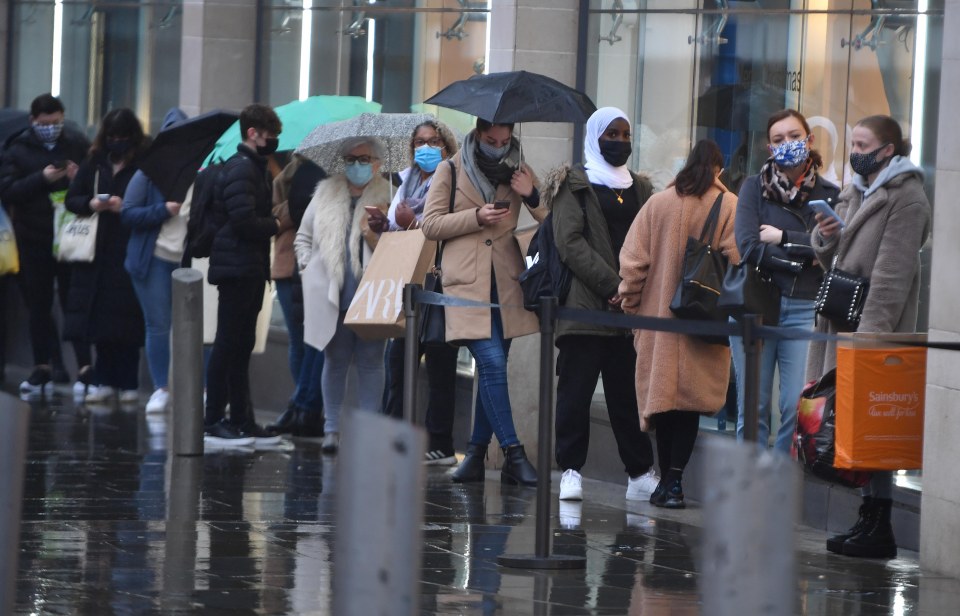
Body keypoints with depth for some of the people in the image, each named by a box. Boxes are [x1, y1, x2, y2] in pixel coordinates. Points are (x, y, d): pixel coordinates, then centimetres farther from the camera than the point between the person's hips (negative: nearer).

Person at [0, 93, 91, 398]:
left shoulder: (79, 145, 3)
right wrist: (41, 179, -19)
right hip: (34, 240, 1)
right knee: (38, 306, 8)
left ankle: (85, 367, -1)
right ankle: (42, 368, 16)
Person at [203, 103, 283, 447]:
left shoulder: (254, 168, 18)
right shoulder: (241, 169, -14)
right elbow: (243, 221, -22)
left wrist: (273, 221, 5)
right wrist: (276, 225, -8)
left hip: (249, 268, 10)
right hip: (238, 267, -10)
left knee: (241, 345, 12)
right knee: (229, 344, -7)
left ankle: (241, 420, 16)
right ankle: (213, 422, -4)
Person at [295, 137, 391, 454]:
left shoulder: (387, 198, -1)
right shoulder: (326, 193, 9)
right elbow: (304, 236, 20)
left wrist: (377, 234, -25)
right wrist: (309, 268, 9)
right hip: (331, 295, 2)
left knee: (370, 362, 1)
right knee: (335, 361, 7)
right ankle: (332, 429, 12)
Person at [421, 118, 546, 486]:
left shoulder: (518, 172, 11)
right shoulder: (451, 171, 4)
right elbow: (431, 225, 0)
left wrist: (532, 196, -11)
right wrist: (476, 217, -12)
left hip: (505, 282, 4)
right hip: (467, 281, -4)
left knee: (492, 368, 4)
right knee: (492, 363, -14)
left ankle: (477, 453, 13)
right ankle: (513, 454, -14)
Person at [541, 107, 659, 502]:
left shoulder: (640, 188, 19)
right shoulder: (575, 185, 4)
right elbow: (570, 242, -7)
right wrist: (612, 285, -15)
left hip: (631, 306, 4)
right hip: (585, 303, -4)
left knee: (628, 392, 5)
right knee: (576, 390, -5)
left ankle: (640, 473, 8)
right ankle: (570, 472, -3)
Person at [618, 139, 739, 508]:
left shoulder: (657, 204, 5)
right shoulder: (729, 206, -1)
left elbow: (632, 260, 3)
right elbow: (736, 261, -8)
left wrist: (631, 305, 11)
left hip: (659, 315, 2)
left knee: (662, 393, 8)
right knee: (690, 398, -2)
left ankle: (666, 479, 12)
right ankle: (674, 480, -12)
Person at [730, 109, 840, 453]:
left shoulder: (828, 195, 9)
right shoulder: (754, 187, 8)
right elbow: (749, 246, -6)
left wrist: (783, 238, -7)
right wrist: (804, 256, -6)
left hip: (803, 308, 0)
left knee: (797, 406, -7)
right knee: (753, 408, 0)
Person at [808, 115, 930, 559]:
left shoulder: (906, 197, -8)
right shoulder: (855, 193, 20)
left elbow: (893, 271, -15)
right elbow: (833, 259, 24)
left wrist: (871, 330, -21)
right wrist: (825, 236, 1)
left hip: (877, 326, -9)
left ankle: (879, 528, -10)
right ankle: (869, 522, 11)